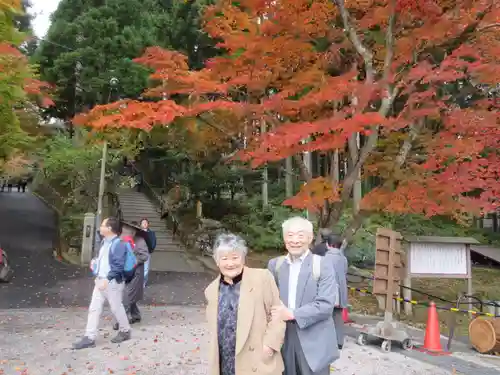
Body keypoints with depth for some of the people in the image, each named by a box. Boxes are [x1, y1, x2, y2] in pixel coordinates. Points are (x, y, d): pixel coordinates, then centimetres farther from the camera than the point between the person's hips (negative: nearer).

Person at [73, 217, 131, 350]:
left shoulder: (118, 244, -18)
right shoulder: (104, 242, 11)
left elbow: (118, 266, -24)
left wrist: (107, 279, -27)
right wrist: (96, 262, 11)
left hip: (112, 282, -9)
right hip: (100, 280, 9)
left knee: (116, 308, 7)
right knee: (94, 309, 7)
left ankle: (125, 331, 27)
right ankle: (89, 338, 13)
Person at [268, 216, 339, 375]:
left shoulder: (322, 264, -7)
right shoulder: (275, 264, 5)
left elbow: (326, 305, -14)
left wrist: (292, 314, -18)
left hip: (314, 342, -3)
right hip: (283, 340, 3)